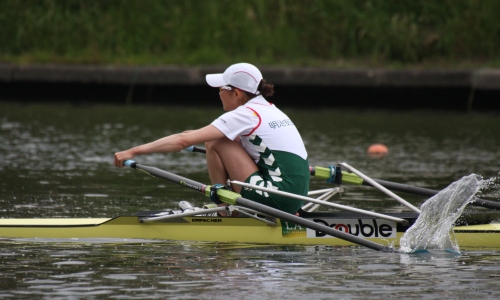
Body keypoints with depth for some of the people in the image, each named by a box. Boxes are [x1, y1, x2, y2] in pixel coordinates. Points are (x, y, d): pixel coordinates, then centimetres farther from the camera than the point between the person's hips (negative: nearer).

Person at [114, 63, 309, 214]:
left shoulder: (245, 115, -9)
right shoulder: (268, 109, 16)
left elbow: (184, 141, -13)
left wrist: (134, 152, -11)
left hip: (277, 196, -9)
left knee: (215, 143, -3)